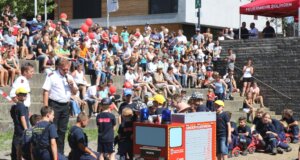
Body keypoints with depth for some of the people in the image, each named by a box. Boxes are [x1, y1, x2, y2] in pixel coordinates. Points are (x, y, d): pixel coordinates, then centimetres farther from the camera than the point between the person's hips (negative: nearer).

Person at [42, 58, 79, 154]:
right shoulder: (52, 76, -4)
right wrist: (46, 107, -15)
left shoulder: (69, 77, 14)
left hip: (65, 105, 6)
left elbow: (75, 92, 18)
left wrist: (72, 85, -3)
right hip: (54, 105, -6)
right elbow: (46, 92, -9)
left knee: (62, 130, 10)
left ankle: (60, 152, 17)